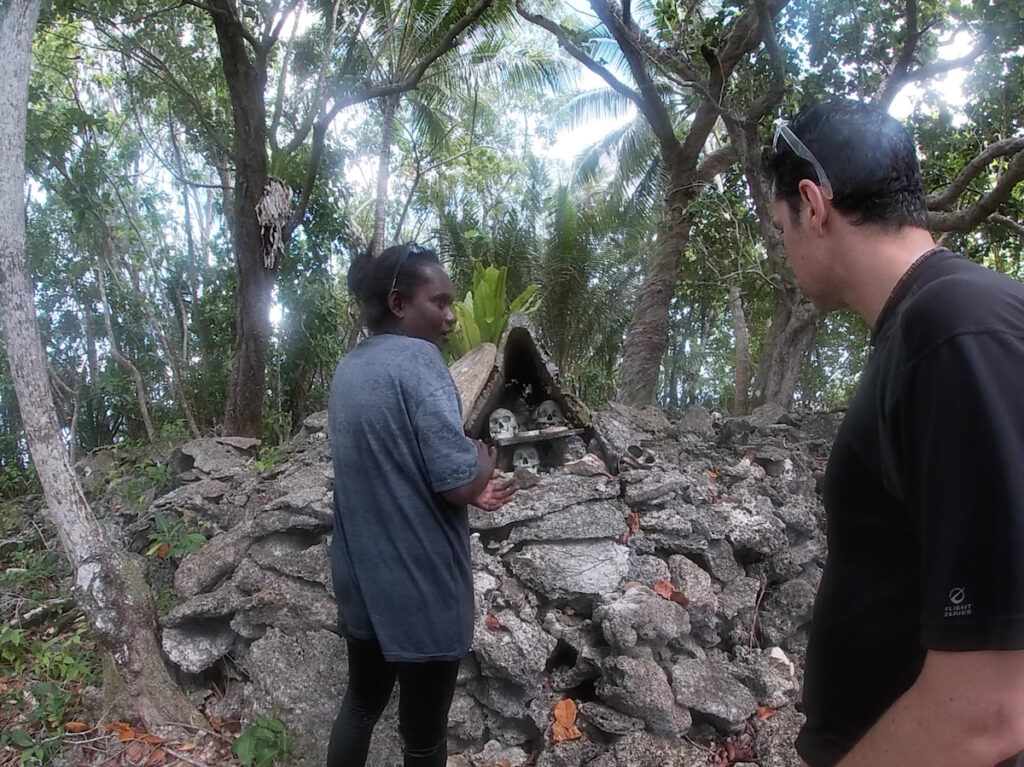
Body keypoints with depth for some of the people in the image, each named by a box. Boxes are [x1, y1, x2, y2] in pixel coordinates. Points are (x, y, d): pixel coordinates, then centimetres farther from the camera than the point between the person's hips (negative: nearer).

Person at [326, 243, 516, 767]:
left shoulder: (349, 368, 7)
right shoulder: (417, 358, -19)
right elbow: (459, 482, -24)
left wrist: (470, 491, 12)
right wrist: (483, 458, -3)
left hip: (361, 581, 8)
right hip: (420, 589, -8)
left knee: (362, 701, 25)